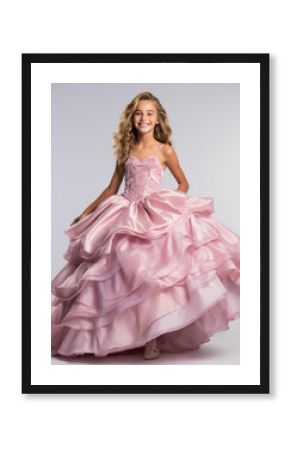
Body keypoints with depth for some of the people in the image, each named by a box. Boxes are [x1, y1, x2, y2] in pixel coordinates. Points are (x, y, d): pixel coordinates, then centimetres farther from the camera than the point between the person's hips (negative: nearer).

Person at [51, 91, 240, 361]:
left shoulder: (165, 150, 4)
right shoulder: (126, 150, 13)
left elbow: (183, 183, 13)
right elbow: (112, 189, 18)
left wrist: (172, 202, -6)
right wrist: (86, 212, 16)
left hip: (156, 216, -3)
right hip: (125, 216, 3)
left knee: (151, 272, -15)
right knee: (122, 272, -3)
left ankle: (153, 337, -8)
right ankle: (122, 333, 9)